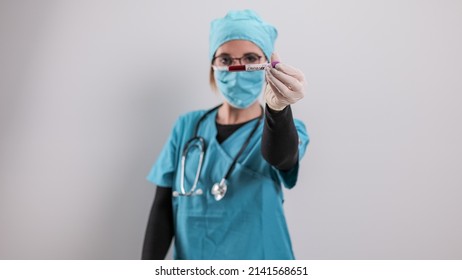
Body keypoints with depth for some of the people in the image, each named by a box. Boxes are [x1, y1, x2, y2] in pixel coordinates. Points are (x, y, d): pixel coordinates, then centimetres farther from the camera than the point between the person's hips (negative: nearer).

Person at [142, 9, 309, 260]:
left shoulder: (282, 128, -10)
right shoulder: (188, 126, -4)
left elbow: (279, 156, -34)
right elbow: (163, 207, -3)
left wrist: (278, 107, -53)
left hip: (256, 257, -2)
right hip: (189, 257, 2)